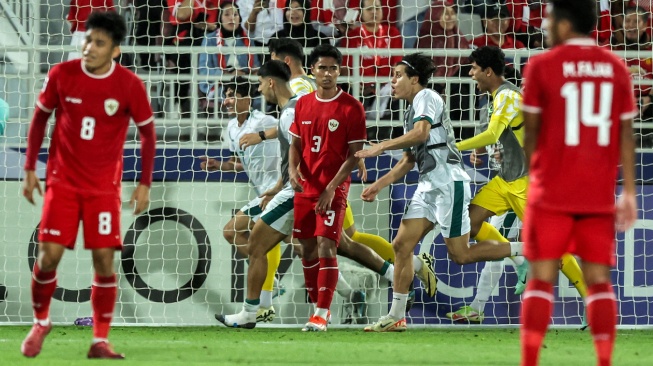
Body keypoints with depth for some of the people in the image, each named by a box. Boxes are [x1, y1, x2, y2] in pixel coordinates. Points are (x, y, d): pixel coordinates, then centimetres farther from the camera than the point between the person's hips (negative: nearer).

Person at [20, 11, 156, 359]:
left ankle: (100, 341, 4)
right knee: (49, 254, -9)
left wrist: (145, 184, -2)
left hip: (104, 186, 0)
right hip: (63, 180, 0)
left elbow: (147, 133, 2)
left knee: (104, 259, -6)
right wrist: (30, 168, 4)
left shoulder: (129, 85, -10)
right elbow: (40, 118, 7)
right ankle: (40, 322, 17)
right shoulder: (61, 75, -8)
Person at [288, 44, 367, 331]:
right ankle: (318, 307, 22)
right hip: (305, 187, 5)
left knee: (326, 248, -13)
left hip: (334, 190, -5)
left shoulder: (351, 108, -8)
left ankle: (321, 316, -13)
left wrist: (332, 188, -16)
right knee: (307, 248, 9)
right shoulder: (303, 104, 8)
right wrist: (293, 168, -7)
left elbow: (355, 155, -9)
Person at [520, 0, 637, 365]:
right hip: (600, 195, 2)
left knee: (542, 277, 1)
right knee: (599, 278, 5)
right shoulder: (617, 68, 4)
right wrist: (628, 192, 7)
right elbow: (626, 133, 4)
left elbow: (531, 130, 1)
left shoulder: (542, 66, -5)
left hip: (552, 195, -2)